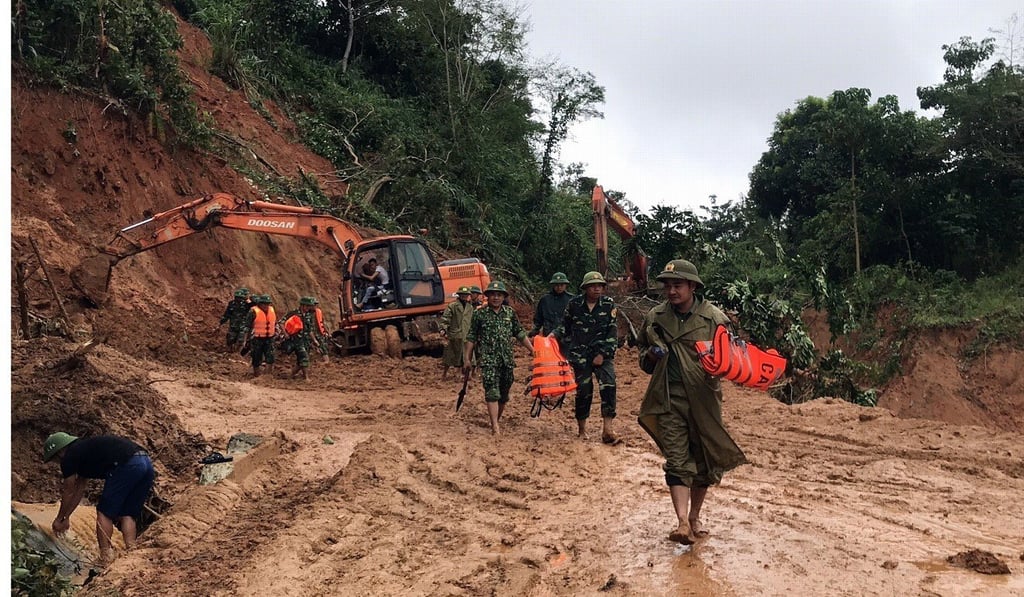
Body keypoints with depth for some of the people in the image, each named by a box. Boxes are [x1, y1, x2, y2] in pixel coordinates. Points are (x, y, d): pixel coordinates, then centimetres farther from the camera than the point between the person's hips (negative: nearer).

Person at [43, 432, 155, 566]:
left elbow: (68, 493, 19)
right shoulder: (84, 450, 35)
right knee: (126, 514, 15)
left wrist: (60, 519, 34)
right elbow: (80, 489, 41)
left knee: (105, 513, 5)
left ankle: (105, 560, 1)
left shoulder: (69, 457, 9)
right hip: (146, 462, 8)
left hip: (126, 465, -8)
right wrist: (66, 518, 47)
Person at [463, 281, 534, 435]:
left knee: (504, 394, 9)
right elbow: (471, 338, 4)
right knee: (492, 393, -13)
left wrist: (533, 351, 6)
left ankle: (496, 420, 26)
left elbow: (520, 334, 13)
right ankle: (495, 428, -17)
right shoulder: (479, 314, 1)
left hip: (507, 360, 4)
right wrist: (467, 359, 1)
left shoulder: (510, 313, 9)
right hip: (488, 360, -4)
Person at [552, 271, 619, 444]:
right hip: (580, 354, 0)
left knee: (609, 386, -16)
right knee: (583, 390, 3)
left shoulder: (609, 304, 0)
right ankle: (581, 429, 21)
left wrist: (603, 354, -8)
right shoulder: (574, 304, 1)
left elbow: (612, 332, -1)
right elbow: (565, 326, 15)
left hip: (603, 353, 0)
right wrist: (555, 335, -4)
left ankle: (607, 430, -15)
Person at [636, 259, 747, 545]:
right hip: (669, 398, 1)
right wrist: (650, 356, -3)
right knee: (677, 460, -7)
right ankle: (682, 522, -12)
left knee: (705, 462, 10)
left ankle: (694, 517, 27)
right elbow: (642, 349, 20)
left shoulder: (714, 317, -4)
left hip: (704, 399, 0)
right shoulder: (655, 317, 6)